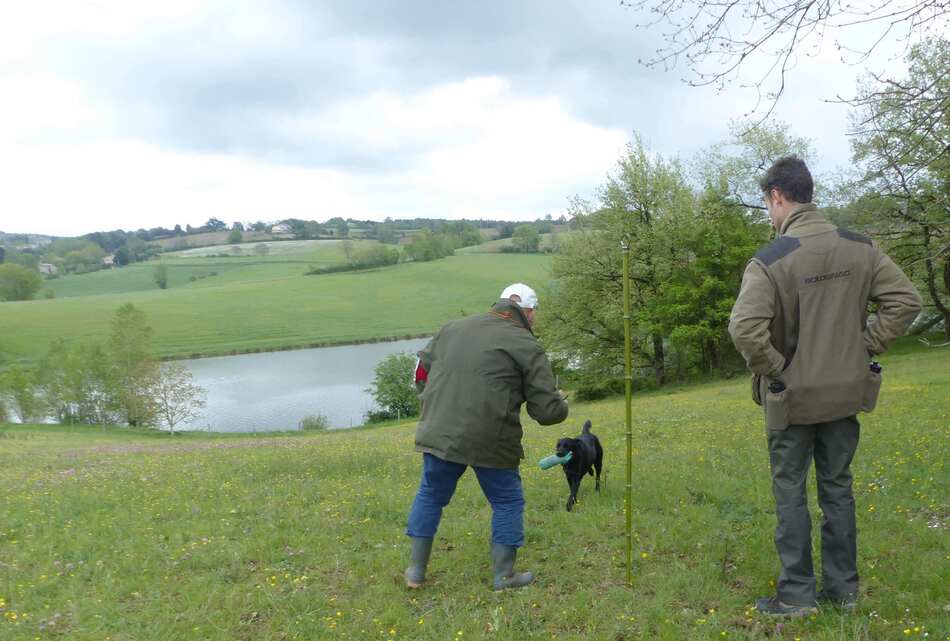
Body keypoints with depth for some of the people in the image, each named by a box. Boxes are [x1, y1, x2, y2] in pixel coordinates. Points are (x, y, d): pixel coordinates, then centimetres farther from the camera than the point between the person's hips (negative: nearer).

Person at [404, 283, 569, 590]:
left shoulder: (453, 328, 12)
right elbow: (548, 411, -4)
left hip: (439, 434, 5)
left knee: (430, 496, 21)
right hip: (491, 442, -4)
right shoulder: (527, 346, -2)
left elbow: (421, 371, 17)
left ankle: (416, 570, 29)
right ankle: (504, 574, 23)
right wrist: (560, 401, 19)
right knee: (507, 503, 16)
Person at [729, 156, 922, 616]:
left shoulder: (769, 260, -19)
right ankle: (843, 588, 28)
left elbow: (745, 329, -30)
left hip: (791, 398, -5)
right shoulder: (859, 247, -3)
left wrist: (773, 370, -14)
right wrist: (865, 347, 4)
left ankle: (796, 593, 17)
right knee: (838, 489, 17)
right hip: (846, 392, 5)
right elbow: (906, 301, 0)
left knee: (790, 494, 9)